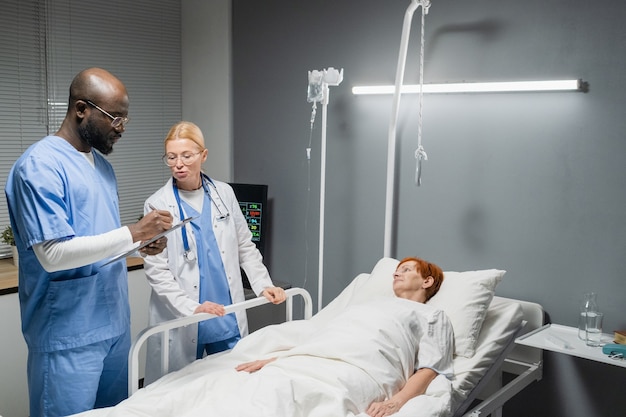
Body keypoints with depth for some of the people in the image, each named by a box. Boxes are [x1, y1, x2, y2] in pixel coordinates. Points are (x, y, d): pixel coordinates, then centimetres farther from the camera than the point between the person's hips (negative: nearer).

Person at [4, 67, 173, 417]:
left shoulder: (102, 164, 12)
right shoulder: (39, 166, -15)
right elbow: (52, 254, -23)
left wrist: (140, 246, 1)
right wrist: (133, 233, -22)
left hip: (114, 324, 8)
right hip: (69, 336, -8)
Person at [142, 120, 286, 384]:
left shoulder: (224, 194, 5)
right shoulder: (157, 205, -5)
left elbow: (245, 245, 11)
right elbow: (156, 271, -8)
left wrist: (263, 285, -2)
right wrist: (192, 308, -19)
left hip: (229, 319, 3)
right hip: (183, 321, -3)